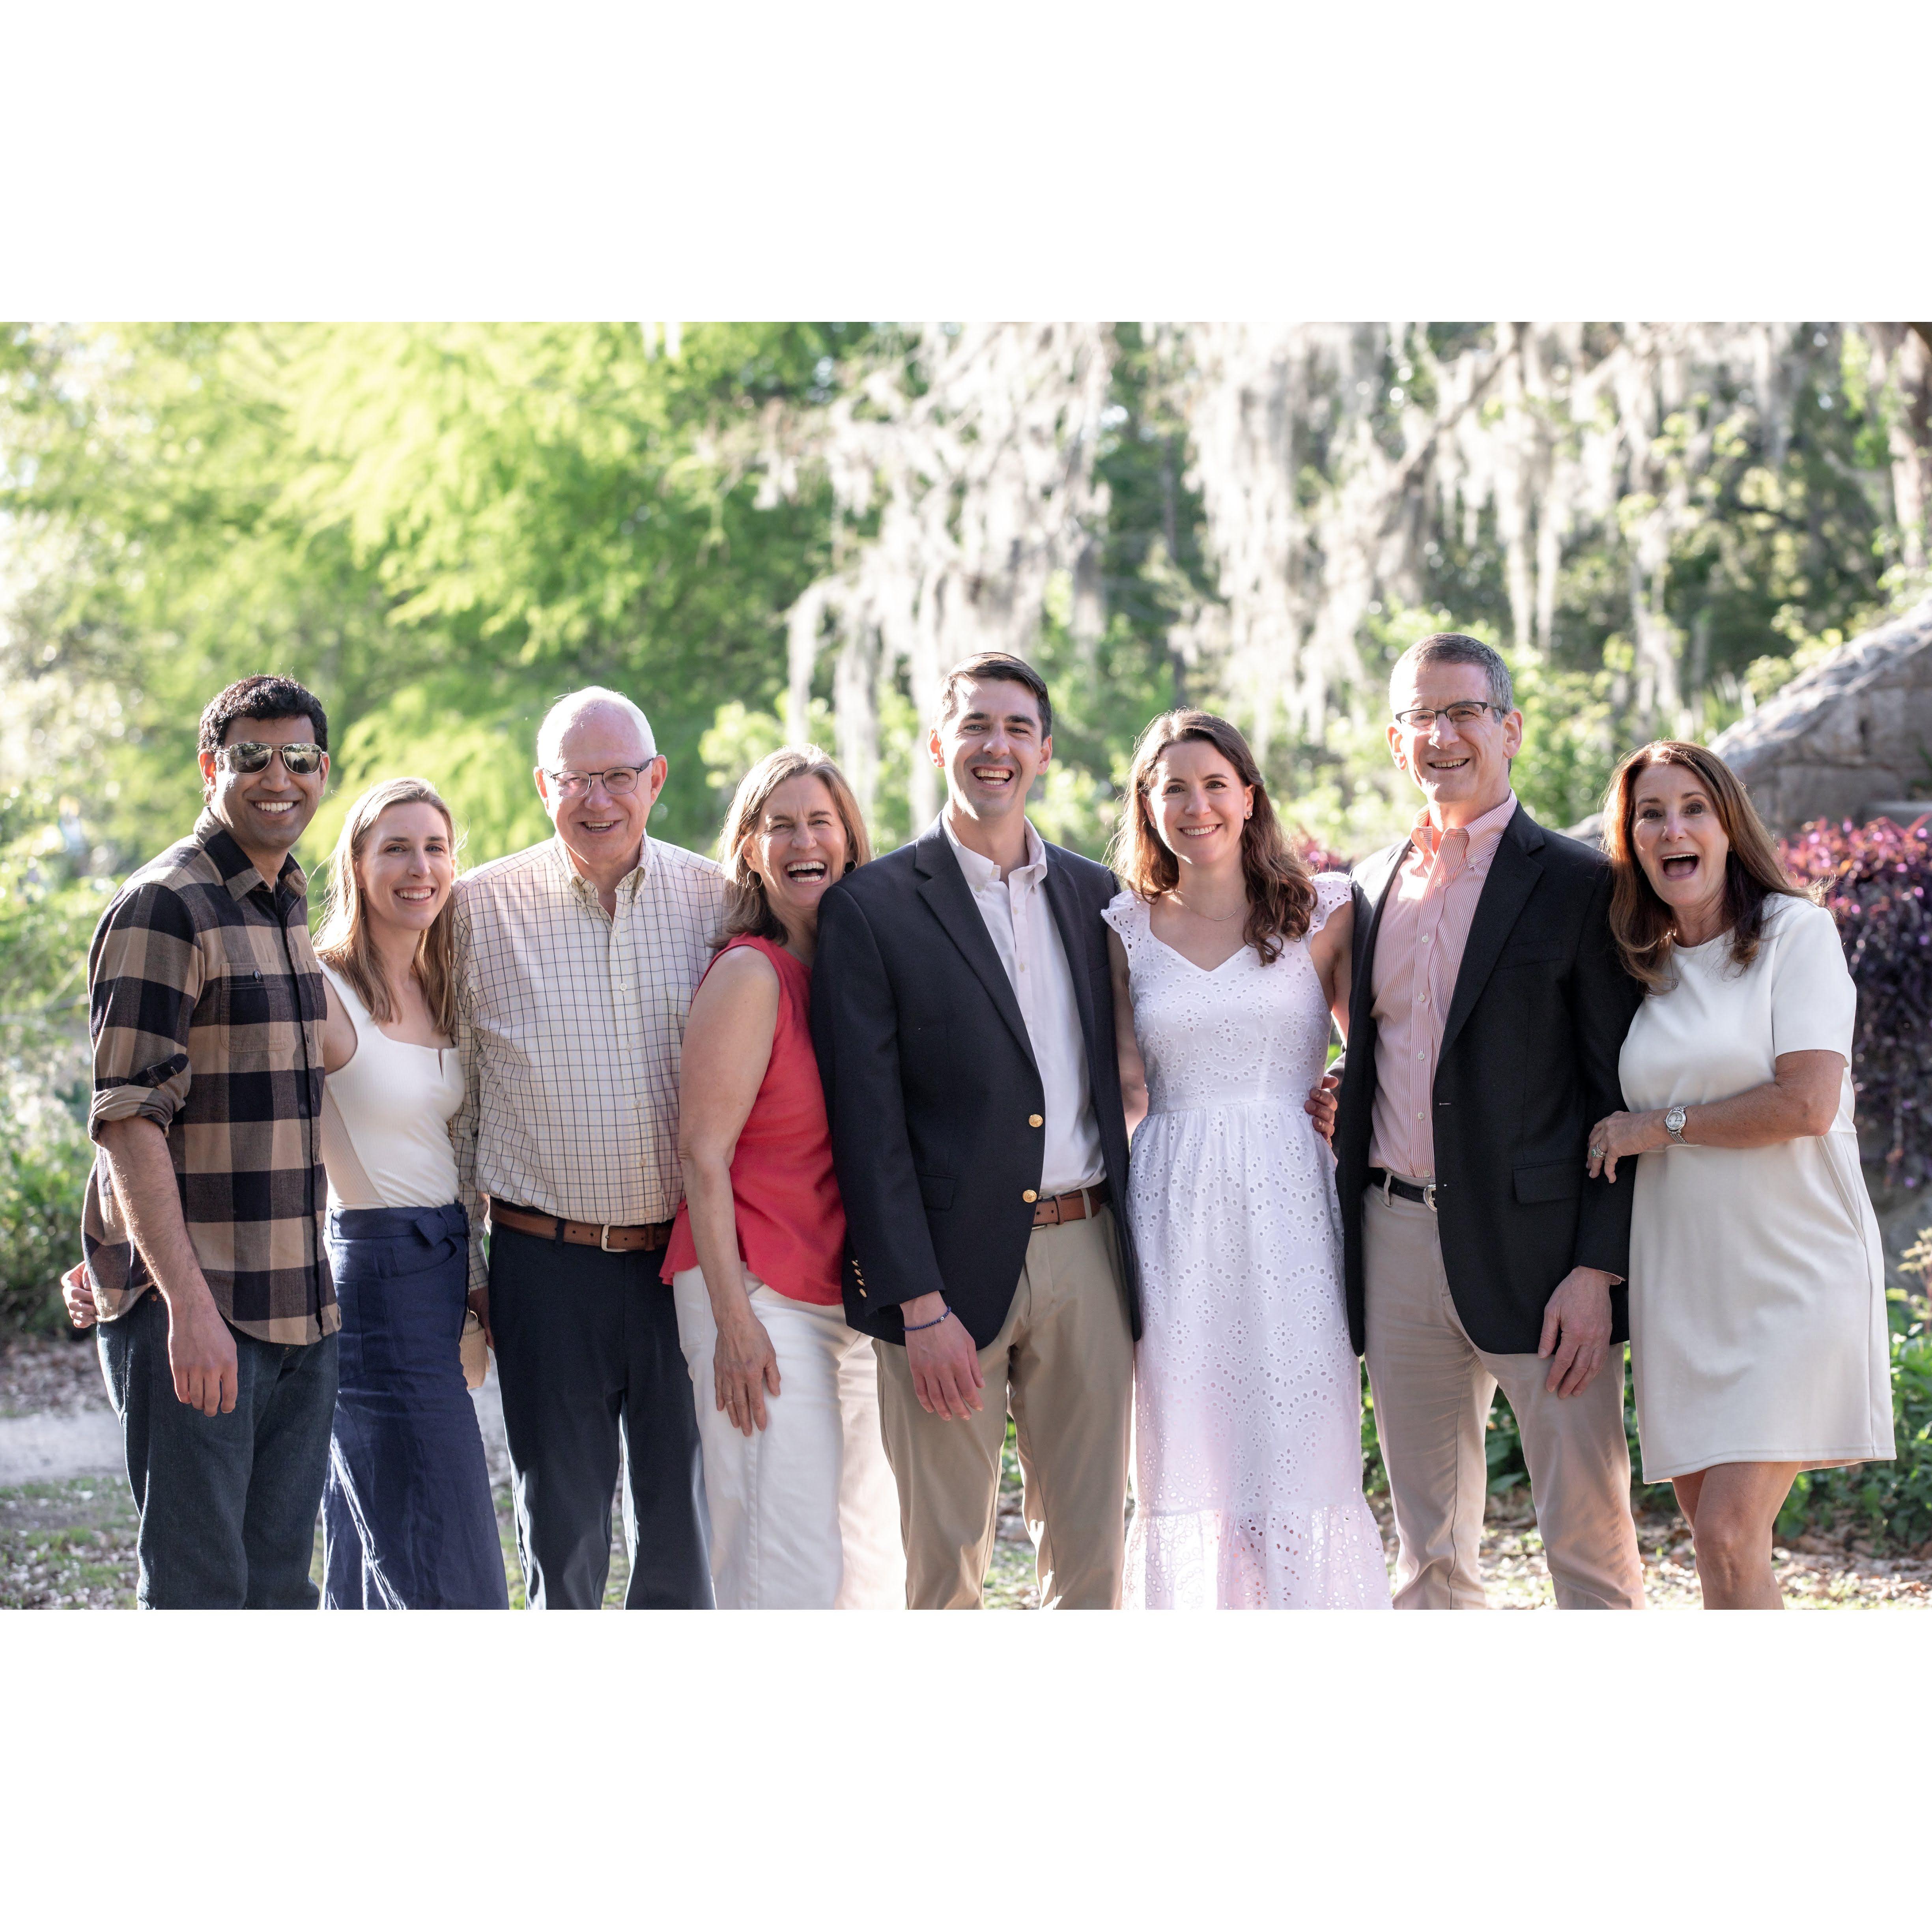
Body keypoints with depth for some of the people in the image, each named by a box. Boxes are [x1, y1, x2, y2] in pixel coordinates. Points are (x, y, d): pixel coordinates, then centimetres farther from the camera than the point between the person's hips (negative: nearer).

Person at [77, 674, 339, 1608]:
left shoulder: (289, 908, 16)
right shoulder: (163, 908, -10)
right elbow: (128, 1118, -17)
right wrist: (186, 1302, -24)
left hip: (298, 1309, 8)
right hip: (190, 1311, -8)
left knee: (279, 1582, 10)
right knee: (199, 1585, -5)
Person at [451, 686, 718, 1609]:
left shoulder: (713, 899, 4)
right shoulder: (481, 907, 0)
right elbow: (451, 1099, 6)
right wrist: (462, 1273, 5)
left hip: (687, 1257, 1)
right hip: (547, 1265, -1)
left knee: (684, 1531, 7)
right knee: (561, 1536, 3)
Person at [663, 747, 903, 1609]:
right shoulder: (749, 974, -9)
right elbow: (702, 1152, -11)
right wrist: (733, 1321, -16)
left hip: (855, 1296, 7)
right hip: (763, 1293, -7)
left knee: (870, 1561, 11)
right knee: (790, 1569, -10)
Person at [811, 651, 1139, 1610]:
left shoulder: (1094, 893, 12)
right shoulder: (871, 905, -3)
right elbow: (867, 1123, -7)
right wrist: (919, 1304, -13)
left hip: (1087, 1256, 4)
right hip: (952, 1268, -4)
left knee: (1091, 1549, 9)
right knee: (944, 1556, 2)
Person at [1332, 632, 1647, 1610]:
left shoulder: (1578, 885, -2)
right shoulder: (1368, 887, 14)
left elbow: (1621, 1097, -6)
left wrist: (1598, 1270, -13)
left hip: (1537, 1246, -5)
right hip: (1398, 1244, 5)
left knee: (1587, 1538, -2)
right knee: (1428, 1549, 11)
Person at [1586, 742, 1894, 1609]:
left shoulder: (1795, 932, -3)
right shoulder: (1645, 969, 14)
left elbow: (1808, 1104, -14)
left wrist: (1658, 1127, -7)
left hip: (1792, 1270, -6)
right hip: (1683, 1279, 6)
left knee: (1730, 1536, -15)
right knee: (1713, 1531, 4)